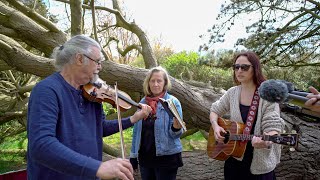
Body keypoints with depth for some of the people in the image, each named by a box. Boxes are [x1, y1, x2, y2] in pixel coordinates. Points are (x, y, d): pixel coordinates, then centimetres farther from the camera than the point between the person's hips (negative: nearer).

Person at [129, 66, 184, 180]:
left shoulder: (173, 102, -8)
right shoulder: (143, 102, 4)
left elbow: (175, 134, -10)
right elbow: (137, 131, 10)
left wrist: (177, 126, -32)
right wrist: (133, 155, 9)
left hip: (166, 157, -4)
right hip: (145, 157, 4)